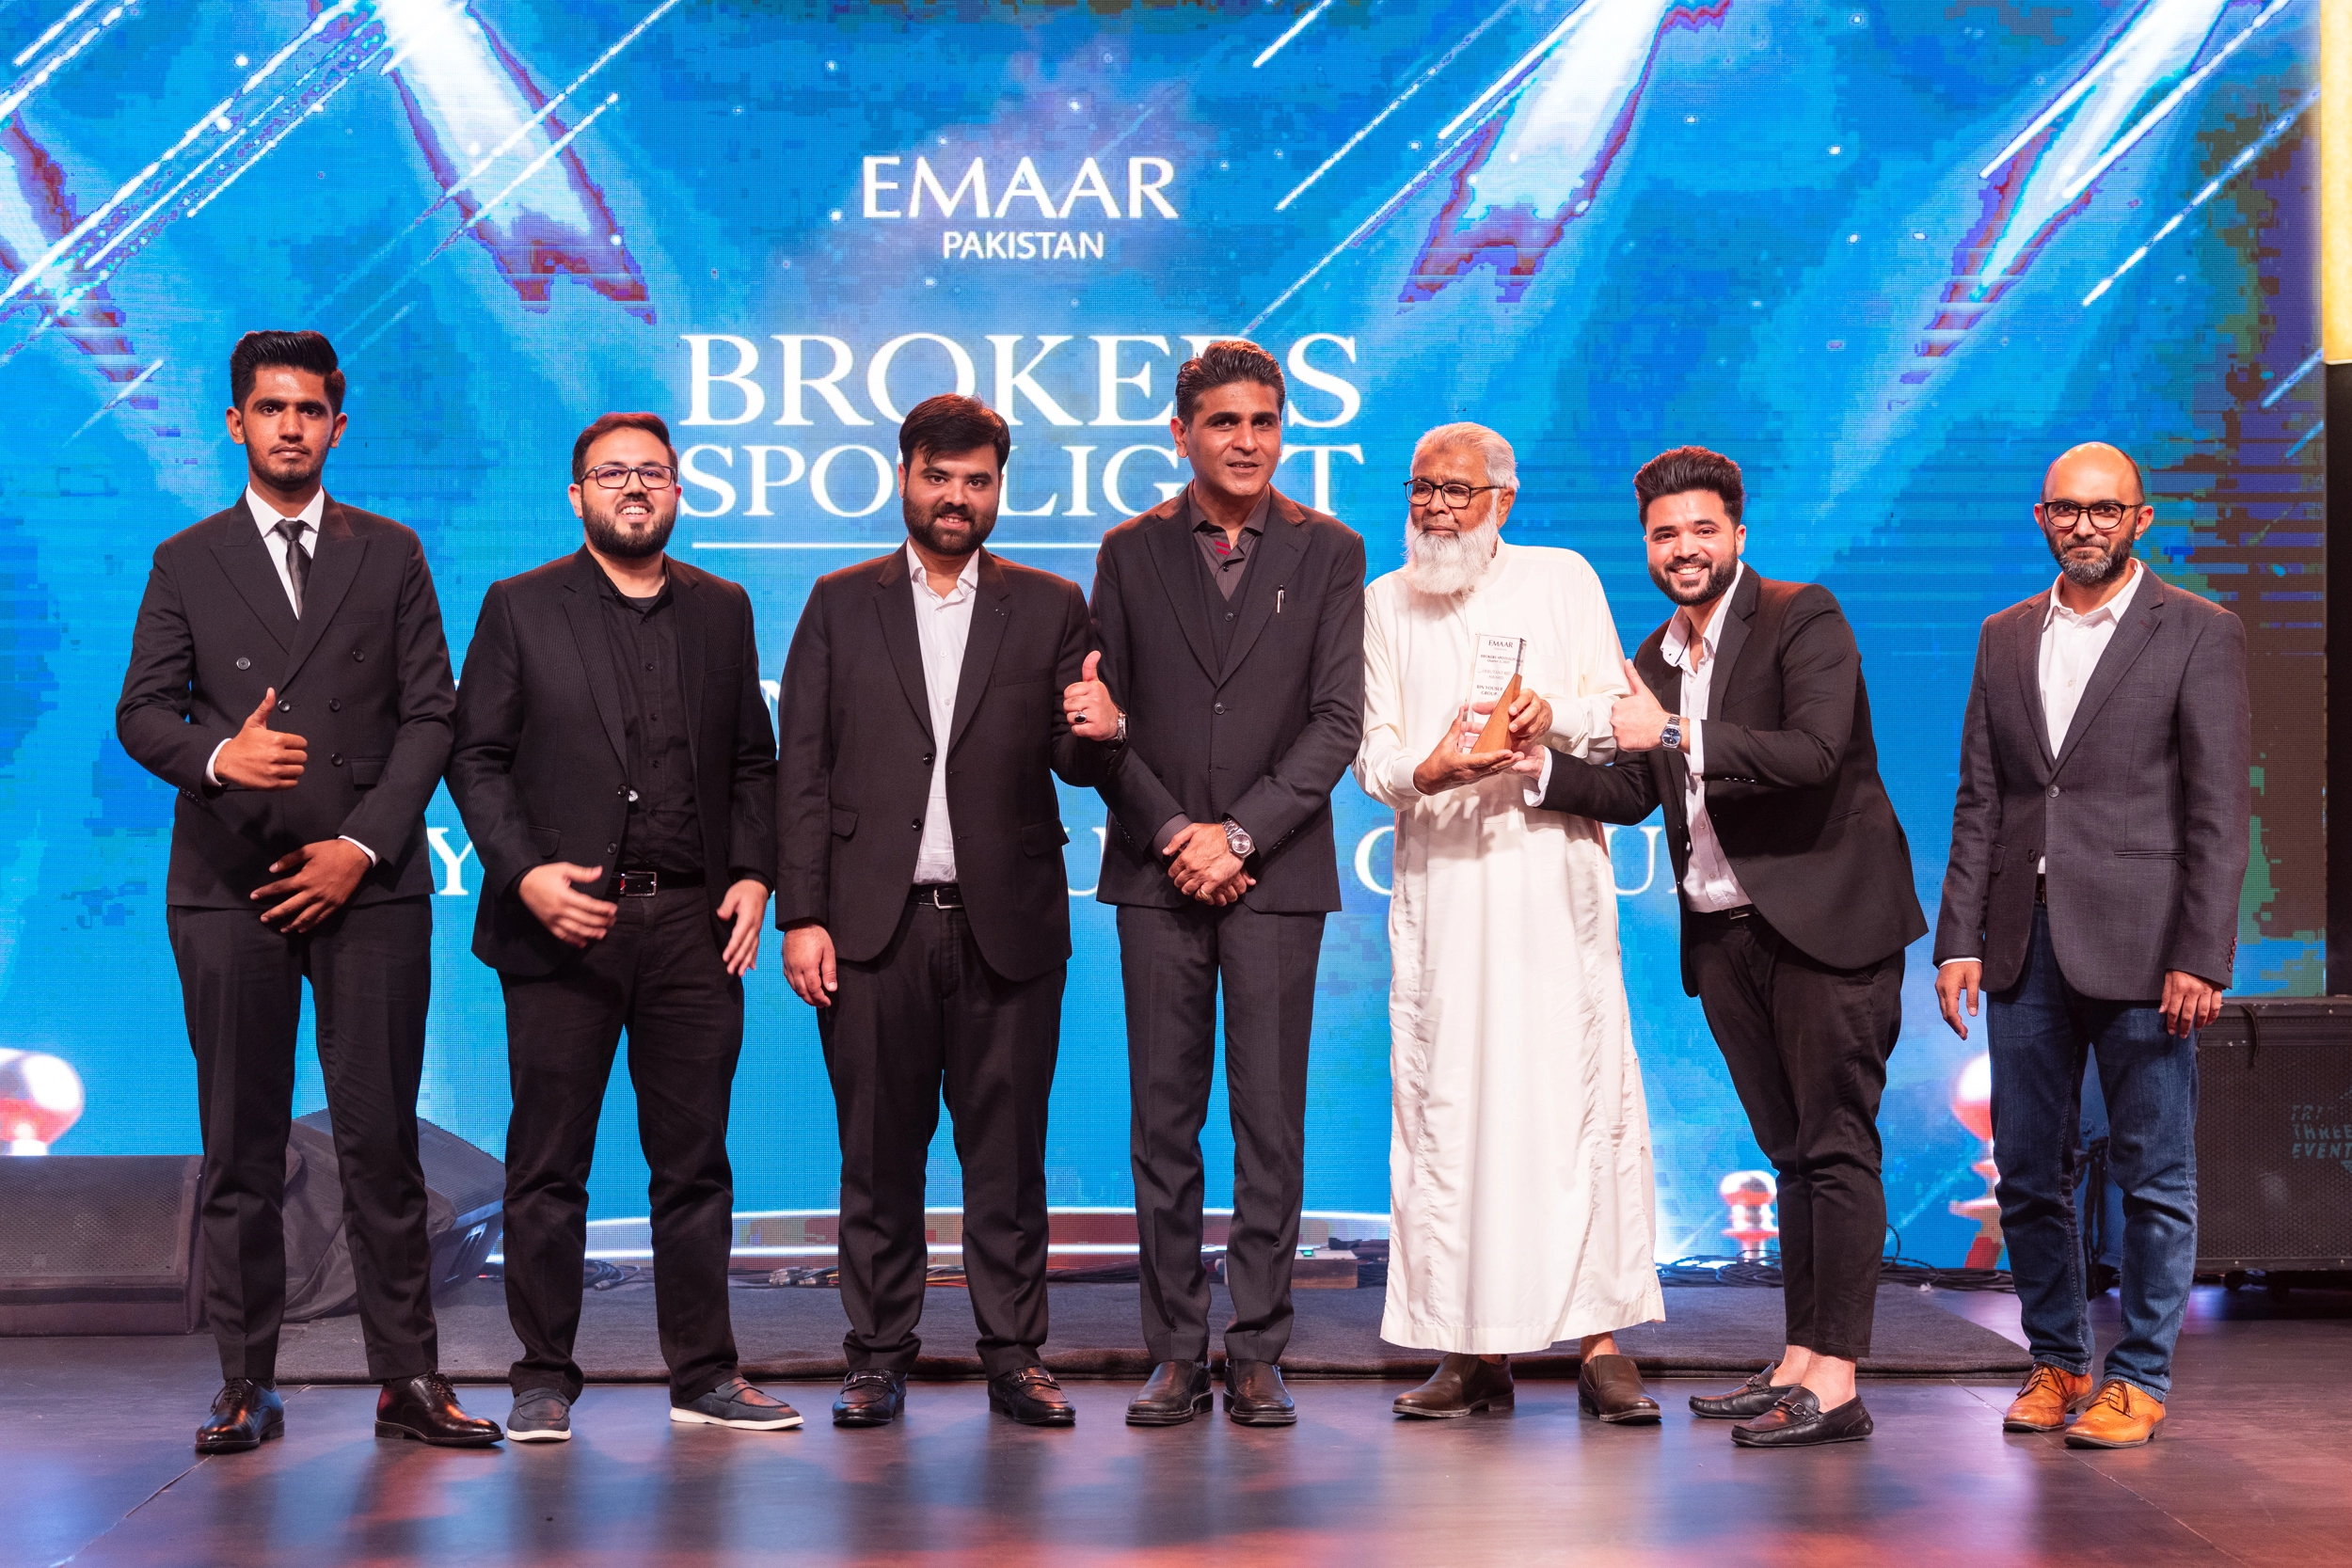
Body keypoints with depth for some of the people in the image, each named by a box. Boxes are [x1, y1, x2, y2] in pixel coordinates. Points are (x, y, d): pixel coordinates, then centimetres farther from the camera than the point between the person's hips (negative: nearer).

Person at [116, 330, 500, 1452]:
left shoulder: (391, 555, 11)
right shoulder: (187, 562, 12)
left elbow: (429, 715, 6)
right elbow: (142, 712, 6)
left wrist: (363, 844, -6)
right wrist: (219, 754, -16)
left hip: (369, 884, 0)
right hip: (228, 888, 1)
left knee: (382, 1138, -2)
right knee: (240, 1146, 3)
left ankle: (407, 1379, 5)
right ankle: (247, 1385, 10)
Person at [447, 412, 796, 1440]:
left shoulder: (722, 611, 14)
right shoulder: (519, 608, 6)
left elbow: (754, 763, 15)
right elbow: (475, 758, 1)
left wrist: (753, 874, 0)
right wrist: (525, 873, -12)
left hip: (694, 926, 2)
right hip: (561, 925, -2)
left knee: (694, 1159, 6)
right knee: (548, 1164, 2)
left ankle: (704, 1374, 14)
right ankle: (543, 1379, 12)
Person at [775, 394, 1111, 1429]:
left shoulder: (1051, 607, 9)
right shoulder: (841, 604, 9)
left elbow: (1074, 764, 5)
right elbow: (803, 772, 5)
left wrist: (1092, 733, -19)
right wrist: (800, 916, -3)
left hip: (1006, 922, 0)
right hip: (875, 919, 0)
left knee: (1007, 1153, 4)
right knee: (879, 1153, 5)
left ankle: (1015, 1358, 13)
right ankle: (879, 1359, 15)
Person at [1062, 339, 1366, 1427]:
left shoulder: (1329, 552, 6)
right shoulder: (1130, 553, 9)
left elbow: (1337, 722, -1)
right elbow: (1105, 718, 5)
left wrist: (1241, 833, -9)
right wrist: (1171, 831, -7)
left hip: (1277, 873, -1)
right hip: (1158, 874, 1)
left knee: (1271, 1120, 0)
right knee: (1164, 1121, 2)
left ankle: (1257, 1357, 7)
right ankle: (1176, 1356, 10)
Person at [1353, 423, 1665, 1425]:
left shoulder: (1563, 579, 12)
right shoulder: (1385, 605, 16)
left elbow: (1616, 711, 7)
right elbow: (1372, 747, 7)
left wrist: (1553, 714, -14)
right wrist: (1423, 770, -15)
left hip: (1554, 871, -1)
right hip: (1438, 881, 2)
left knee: (1584, 1091, -9)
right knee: (1443, 1104, -3)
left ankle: (1601, 1344, -6)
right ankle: (1475, 1351, 3)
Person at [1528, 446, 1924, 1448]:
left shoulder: (1804, 619, -6)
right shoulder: (1653, 659, 15)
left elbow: (1816, 750, -20)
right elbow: (1633, 793, 17)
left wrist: (1677, 734, -22)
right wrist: (1537, 767, 1)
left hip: (1825, 918, -7)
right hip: (1725, 934, 7)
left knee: (1836, 1144, -6)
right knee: (1792, 1150, 12)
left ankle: (1834, 1383, -6)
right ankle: (1798, 1363, 17)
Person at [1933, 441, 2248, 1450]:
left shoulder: (2199, 635, 0)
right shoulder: (2005, 639, 14)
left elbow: (2219, 811, -5)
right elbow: (1979, 800, 12)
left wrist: (2201, 957, -12)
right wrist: (1958, 939, 4)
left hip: (2140, 944, -4)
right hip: (2026, 945, 4)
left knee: (2154, 1176, 2)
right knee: (2028, 1174, 9)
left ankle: (2139, 1379, 13)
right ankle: (2056, 1360, 23)